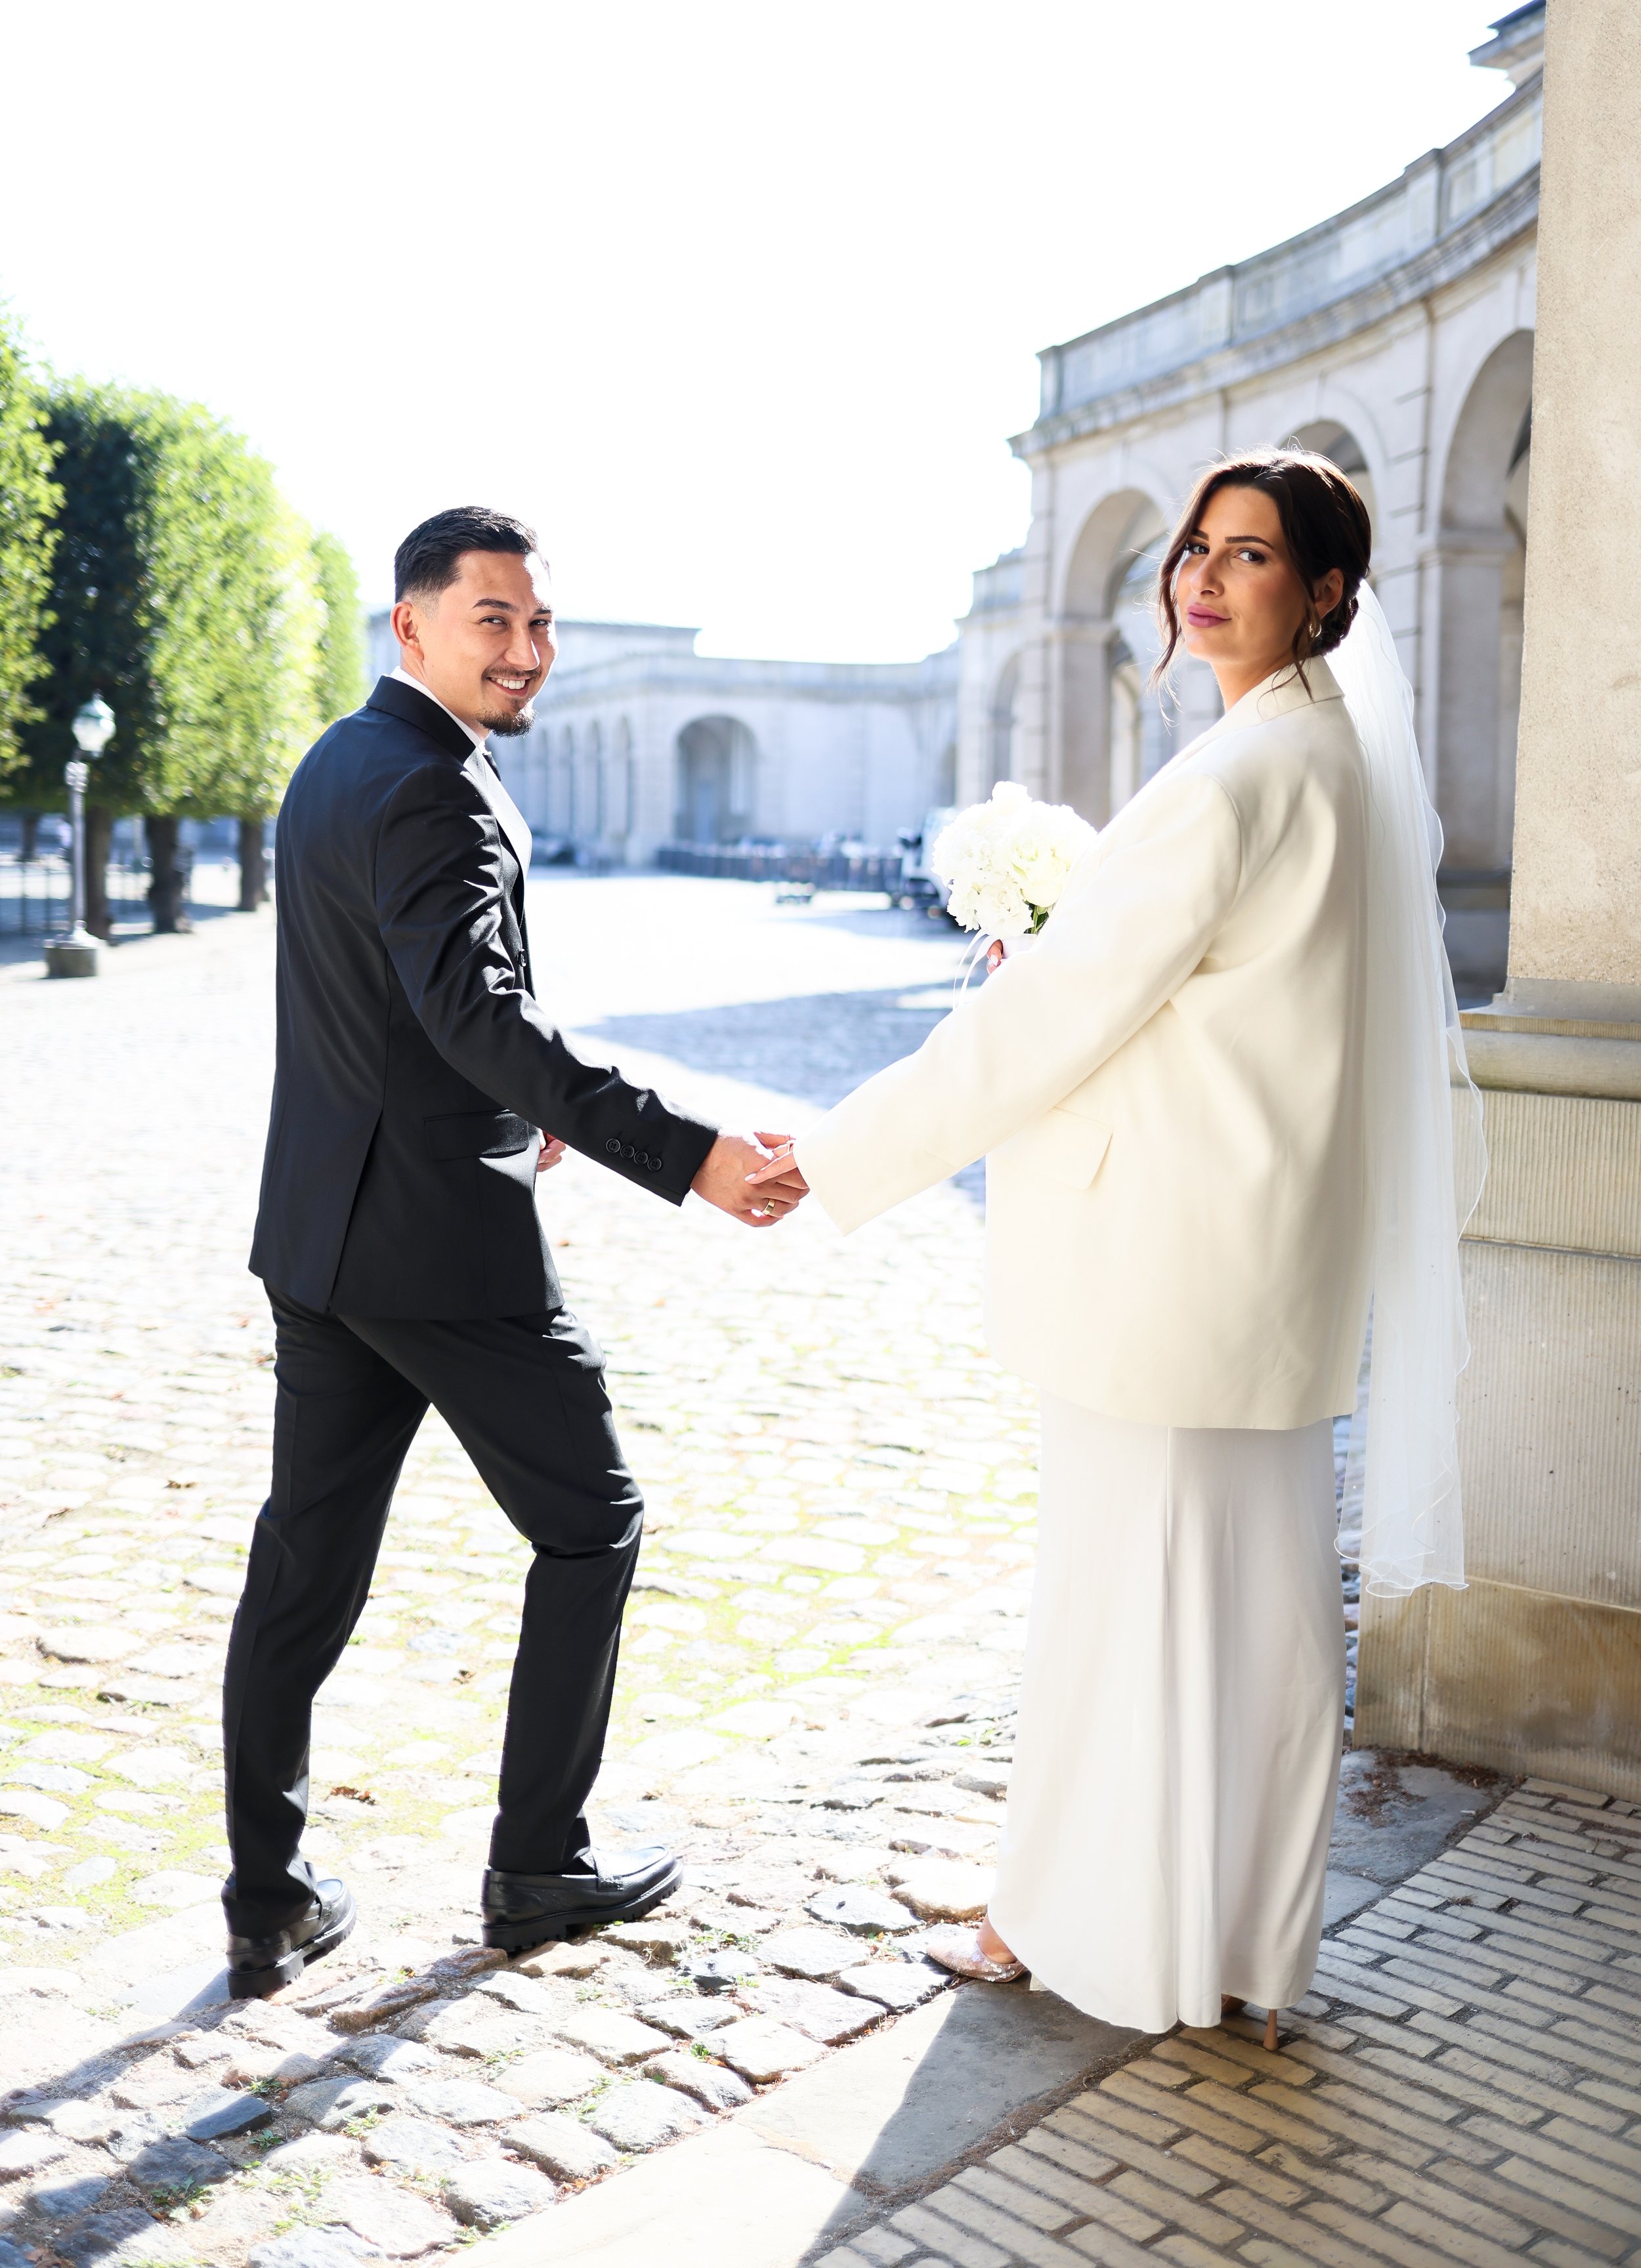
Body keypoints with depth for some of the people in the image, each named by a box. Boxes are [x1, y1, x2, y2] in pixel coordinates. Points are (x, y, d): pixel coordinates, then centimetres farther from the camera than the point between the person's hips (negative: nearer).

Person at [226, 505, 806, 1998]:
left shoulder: (335, 763, 13)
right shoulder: (432, 793, -18)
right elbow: (481, 1010, -32)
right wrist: (689, 1156, -37)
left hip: (322, 1229, 9)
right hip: (443, 1243, -9)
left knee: (306, 1561, 11)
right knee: (589, 1526, 9)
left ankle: (270, 1907, 21)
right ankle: (540, 1865, 20)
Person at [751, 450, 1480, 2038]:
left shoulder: (1239, 774, -19)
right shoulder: (1341, 753, 12)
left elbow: (1060, 1011, -19)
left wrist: (841, 1152, -12)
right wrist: (1052, 954, 9)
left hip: (1168, 1252, -10)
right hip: (1272, 1245, 10)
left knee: (1136, 1582, 4)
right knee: (1253, 1579, 16)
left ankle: (1100, 1925, 21)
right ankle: (1240, 1927, 31)